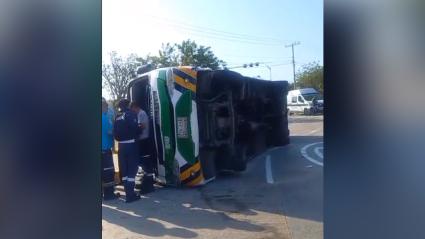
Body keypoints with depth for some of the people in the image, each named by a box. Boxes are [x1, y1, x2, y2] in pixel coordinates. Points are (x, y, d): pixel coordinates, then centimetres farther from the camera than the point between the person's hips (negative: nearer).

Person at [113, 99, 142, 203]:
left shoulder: (117, 117, 11)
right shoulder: (131, 114, -7)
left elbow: (115, 133, 10)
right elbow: (135, 129, -16)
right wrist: (140, 129, 3)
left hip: (121, 145, 6)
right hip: (131, 144, -6)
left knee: (124, 170, 11)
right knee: (132, 169, -2)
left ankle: (128, 192, 20)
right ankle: (130, 195, -2)